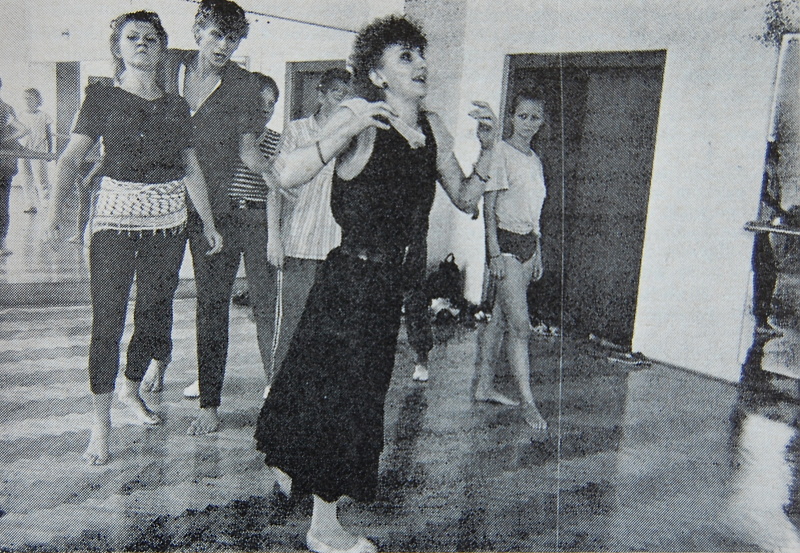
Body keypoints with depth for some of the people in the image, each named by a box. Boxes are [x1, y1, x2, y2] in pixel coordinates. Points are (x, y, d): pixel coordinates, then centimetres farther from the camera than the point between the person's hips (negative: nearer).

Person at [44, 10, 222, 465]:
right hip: (117, 215, -3)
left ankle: (132, 389, 33)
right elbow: (71, 159, -5)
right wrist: (56, 209, -21)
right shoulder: (103, 97, 2)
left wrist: (209, 223, 11)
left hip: (169, 220, 4)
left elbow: (192, 170, 13)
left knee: (155, 312, 9)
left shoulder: (176, 106, 11)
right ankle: (102, 423, 5)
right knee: (108, 319, -5)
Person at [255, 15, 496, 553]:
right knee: (344, 391, 3)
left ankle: (290, 467, 46)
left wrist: (488, 148, -3)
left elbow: (465, 199, 10)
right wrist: (349, 130, -33)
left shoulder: (432, 126, 7)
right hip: (350, 276, -7)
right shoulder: (360, 117, -14)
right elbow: (290, 177, -24)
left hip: (388, 279, 7)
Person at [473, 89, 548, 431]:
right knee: (520, 325, -10)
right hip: (506, 241, -7)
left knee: (500, 318, 12)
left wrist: (538, 253, 17)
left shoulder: (534, 160, 15)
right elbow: (489, 207, -12)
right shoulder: (500, 153, -8)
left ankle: (484, 387, 21)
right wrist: (495, 253, -17)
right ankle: (528, 403, -6)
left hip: (528, 243, 7)